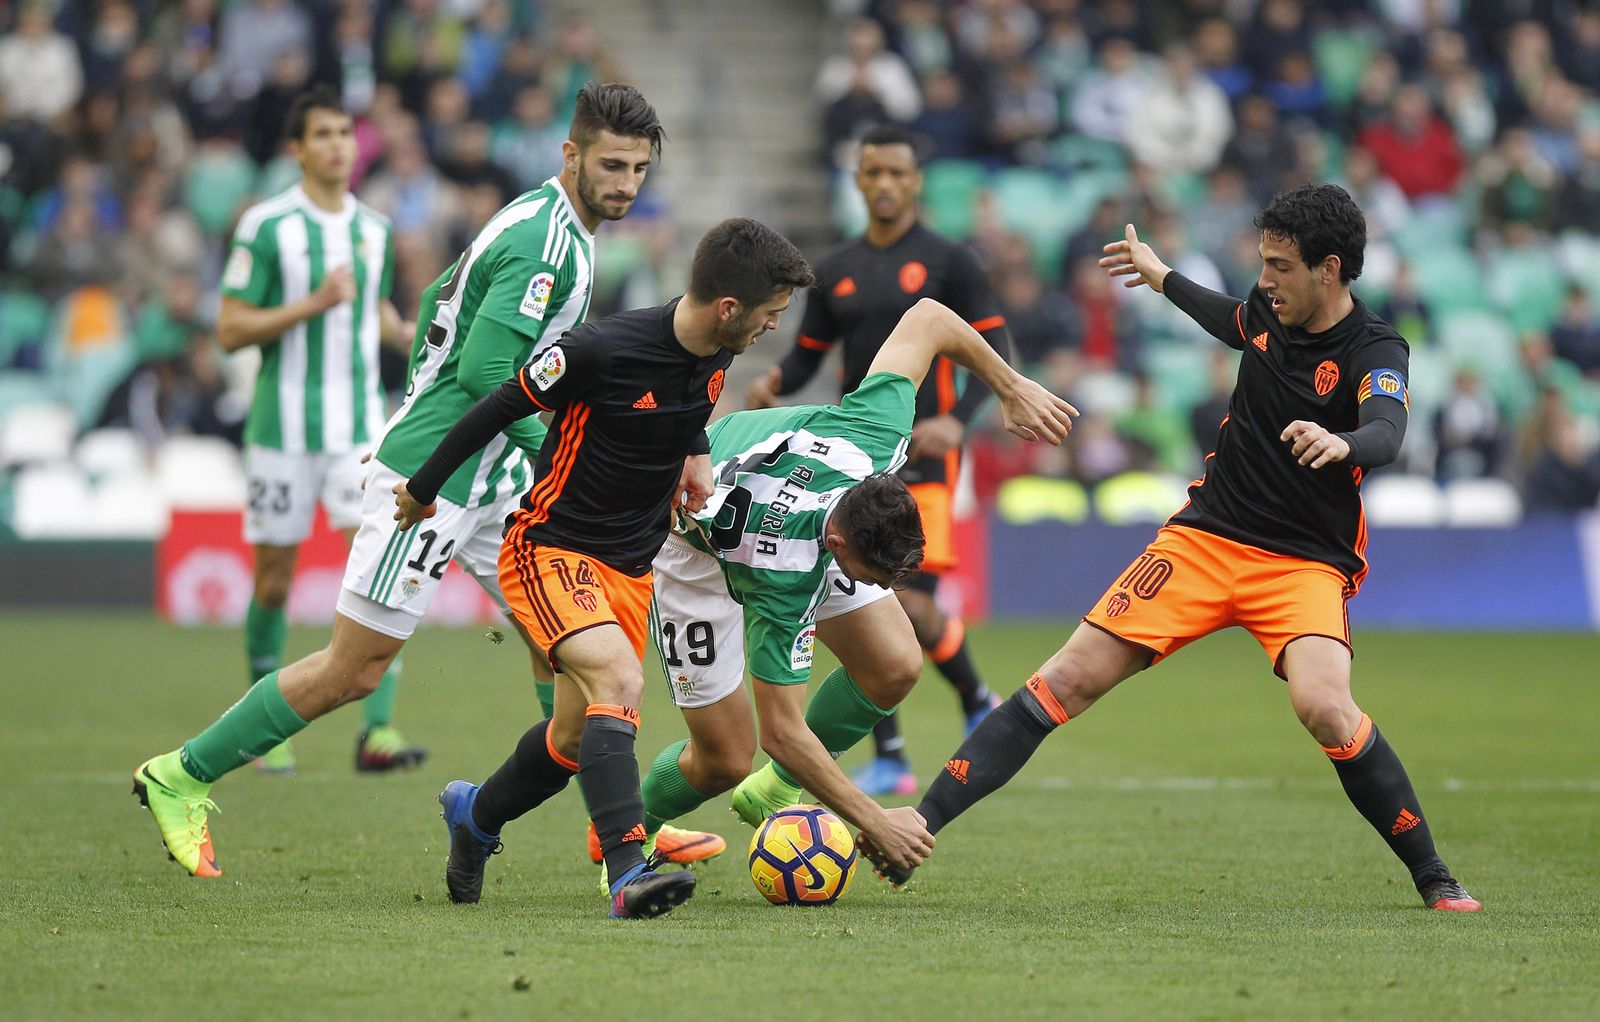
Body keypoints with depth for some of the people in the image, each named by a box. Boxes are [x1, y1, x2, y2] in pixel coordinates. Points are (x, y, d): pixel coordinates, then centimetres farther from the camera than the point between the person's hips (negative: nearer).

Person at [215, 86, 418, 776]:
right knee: (274, 582, 6)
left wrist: (410, 332, 4)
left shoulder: (374, 230, 9)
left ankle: (377, 731, -15)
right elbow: (229, 331, -9)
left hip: (359, 427, 3)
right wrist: (313, 304, -19)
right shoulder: (266, 226, -7)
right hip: (283, 427, -3)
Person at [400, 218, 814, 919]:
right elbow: (500, 408, -11)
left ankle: (475, 814, 39)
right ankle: (628, 873, -37)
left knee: (577, 740, 9)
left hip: (631, 566, 7)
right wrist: (422, 489, 0)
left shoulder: (718, 351, -3)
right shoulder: (603, 349, -25)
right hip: (549, 548, -7)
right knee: (618, 681, -30)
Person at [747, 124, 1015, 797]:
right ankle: (888, 760, 5)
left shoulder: (947, 262, 0)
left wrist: (956, 419, -17)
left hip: (921, 457, -5)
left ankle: (978, 702, 16)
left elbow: (994, 350, -2)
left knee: (911, 604, -13)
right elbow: (806, 356, 17)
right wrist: (774, 384, -7)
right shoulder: (835, 272, 14)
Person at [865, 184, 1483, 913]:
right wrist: (1160, 276, 43)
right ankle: (922, 823, -5)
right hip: (1204, 539, 5)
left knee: (1324, 705, -30)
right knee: (1070, 679, -6)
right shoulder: (1271, 311, 3)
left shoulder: (1374, 352, -14)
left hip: (1303, 564, -5)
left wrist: (1341, 444, -58)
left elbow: (1386, 433, -36)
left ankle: (1434, 880, -13)